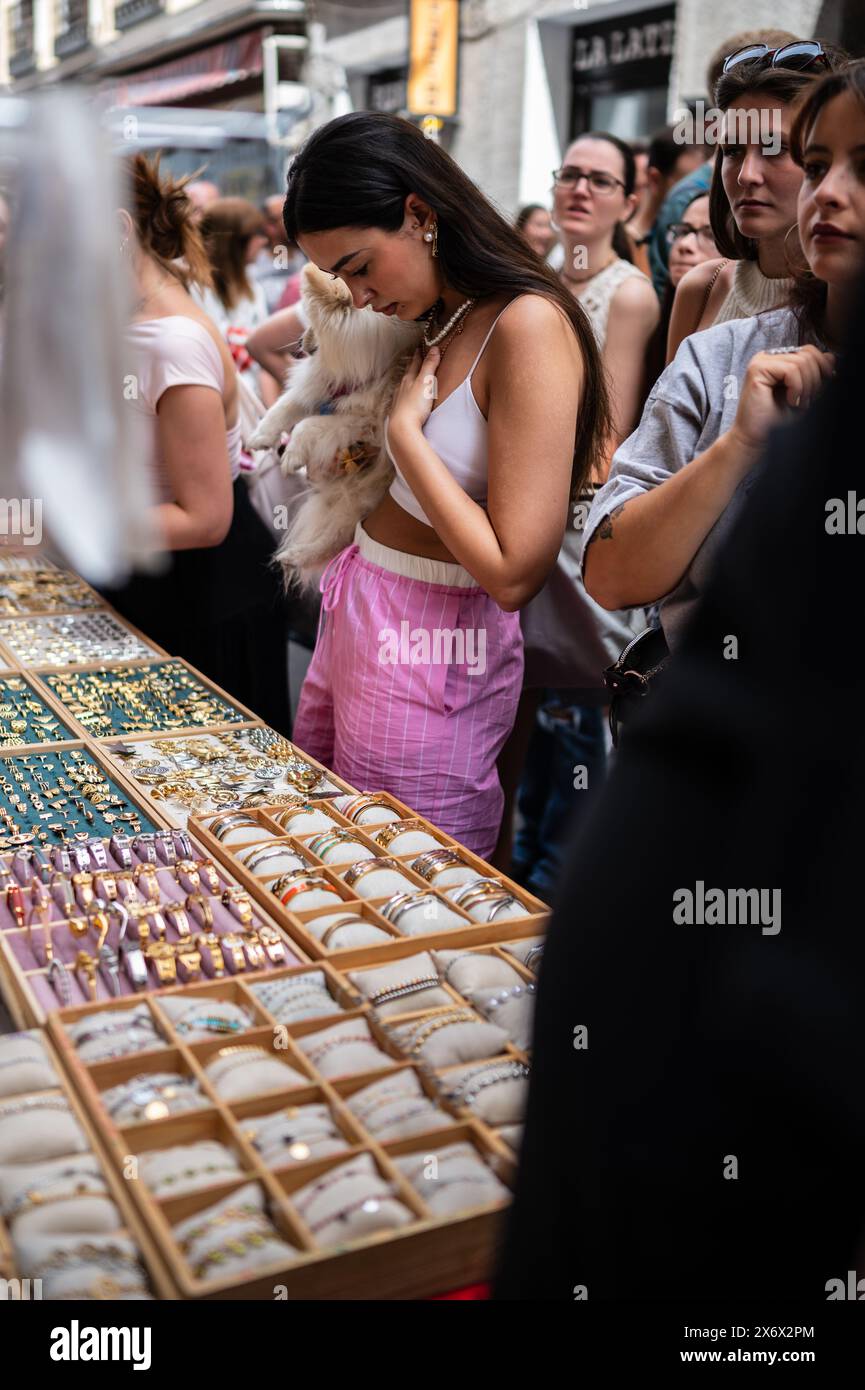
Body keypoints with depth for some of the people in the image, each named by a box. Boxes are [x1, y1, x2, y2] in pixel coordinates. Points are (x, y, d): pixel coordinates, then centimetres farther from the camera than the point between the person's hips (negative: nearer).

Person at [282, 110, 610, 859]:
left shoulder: (527, 324, -18)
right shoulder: (439, 316, 9)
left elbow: (513, 571, -23)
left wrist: (404, 428, -17)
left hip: (431, 656, -8)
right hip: (353, 620, 8)